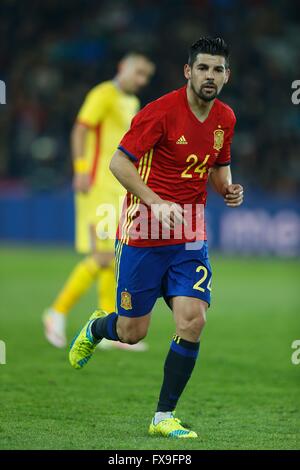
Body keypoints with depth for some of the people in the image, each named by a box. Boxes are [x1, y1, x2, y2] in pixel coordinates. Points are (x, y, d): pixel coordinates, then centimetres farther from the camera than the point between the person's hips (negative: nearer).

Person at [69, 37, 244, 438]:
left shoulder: (225, 118, 5)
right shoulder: (162, 111, -15)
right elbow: (118, 162, -14)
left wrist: (229, 190, 0)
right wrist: (156, 202, -24)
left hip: (190, 239, 4)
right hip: (142, 235, -4)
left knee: (193, 321, -12)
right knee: (132, 332, 4)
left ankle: (163, 417, 0)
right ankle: (95, 328, 43)